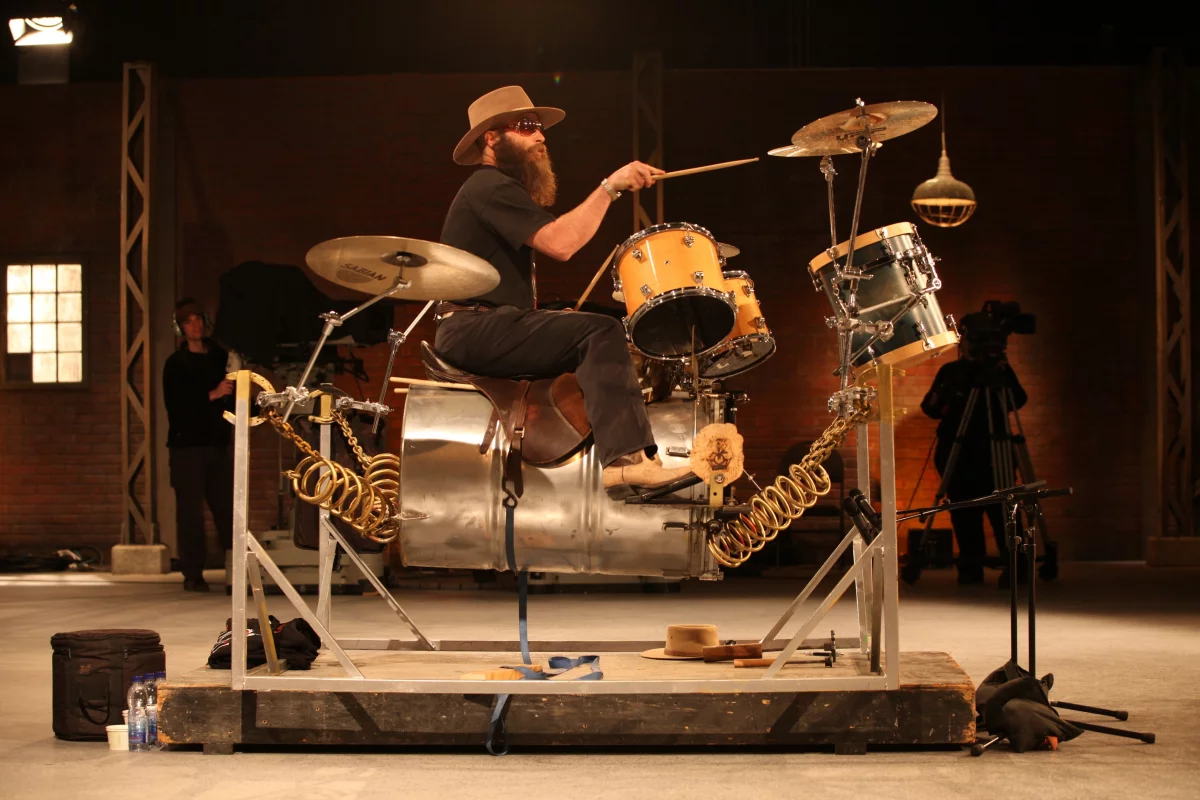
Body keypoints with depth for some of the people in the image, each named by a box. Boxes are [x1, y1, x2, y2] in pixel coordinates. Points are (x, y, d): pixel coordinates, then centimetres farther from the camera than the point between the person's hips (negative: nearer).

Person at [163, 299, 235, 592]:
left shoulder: (220, 357, 15)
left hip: (216, 444, 3)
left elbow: (231, 398, 24)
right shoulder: (176, 363, 2)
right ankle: (192, 575, 2)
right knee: (190, 511, -3)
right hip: (187, 444, -3)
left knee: (228, 507, -2)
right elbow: (176, 405, -9)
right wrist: (212, 395, -15)